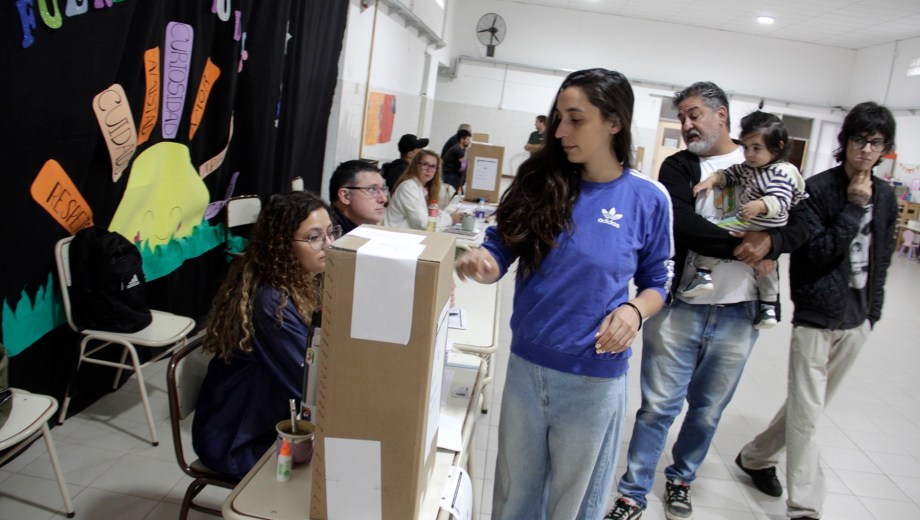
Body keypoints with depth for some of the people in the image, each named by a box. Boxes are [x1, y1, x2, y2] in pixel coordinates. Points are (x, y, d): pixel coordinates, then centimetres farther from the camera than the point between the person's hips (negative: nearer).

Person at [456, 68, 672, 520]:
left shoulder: (647, 198, -7)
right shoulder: (542, 182, -3)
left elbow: (657, 282, 3)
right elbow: (502, 248, -4)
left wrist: (634, 310, -18)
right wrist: (482, 262, -27)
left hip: (594, 378, -2)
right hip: (525, 366, 2)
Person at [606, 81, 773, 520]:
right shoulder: (678, 167, 2)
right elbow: (679, 223, -16)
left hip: (739, 314, 2)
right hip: (679, 307, -2)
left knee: (708, 409, 16)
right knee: (658, 406, 5)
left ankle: (681, 479, 37)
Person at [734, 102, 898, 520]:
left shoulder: (885, 197, 8)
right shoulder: (817, 189, -9)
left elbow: (882, 259, 15)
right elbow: (815, 253, -16)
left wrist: (873, 311, 14)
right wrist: (853, 207, -19)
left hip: (857, 320, 6)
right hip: (816, 316, -6)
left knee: (812, 404, 15)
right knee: (807, 412, -4)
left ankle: (757, 457, 34)